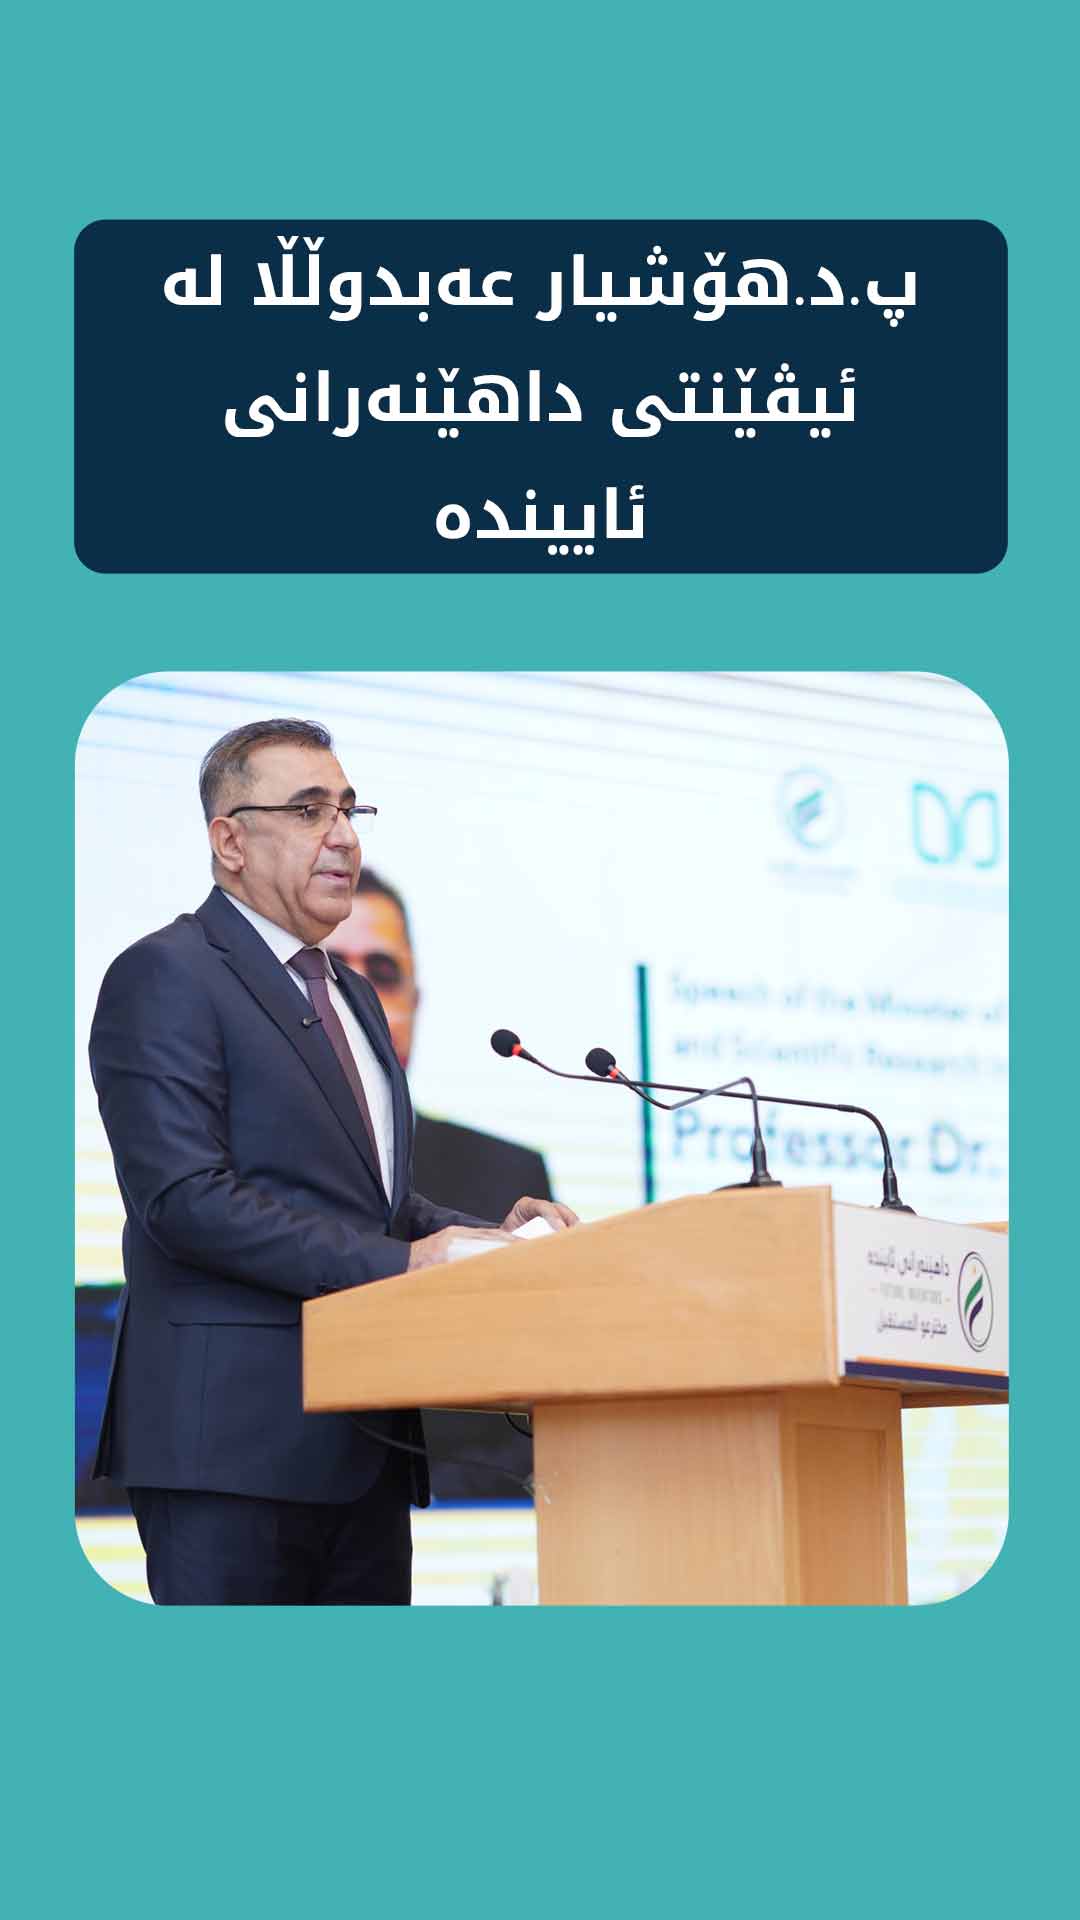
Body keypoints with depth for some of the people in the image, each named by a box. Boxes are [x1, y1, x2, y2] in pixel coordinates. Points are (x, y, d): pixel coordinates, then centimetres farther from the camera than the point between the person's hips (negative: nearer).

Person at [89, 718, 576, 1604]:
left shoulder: (354, 997, 23)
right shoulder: (165, 977, -5)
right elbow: (186, 1199, -17)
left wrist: (491, 1235, 6)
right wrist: (398, 1262, -19)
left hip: (362, 1443, 8)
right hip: (234, 1437, -8)